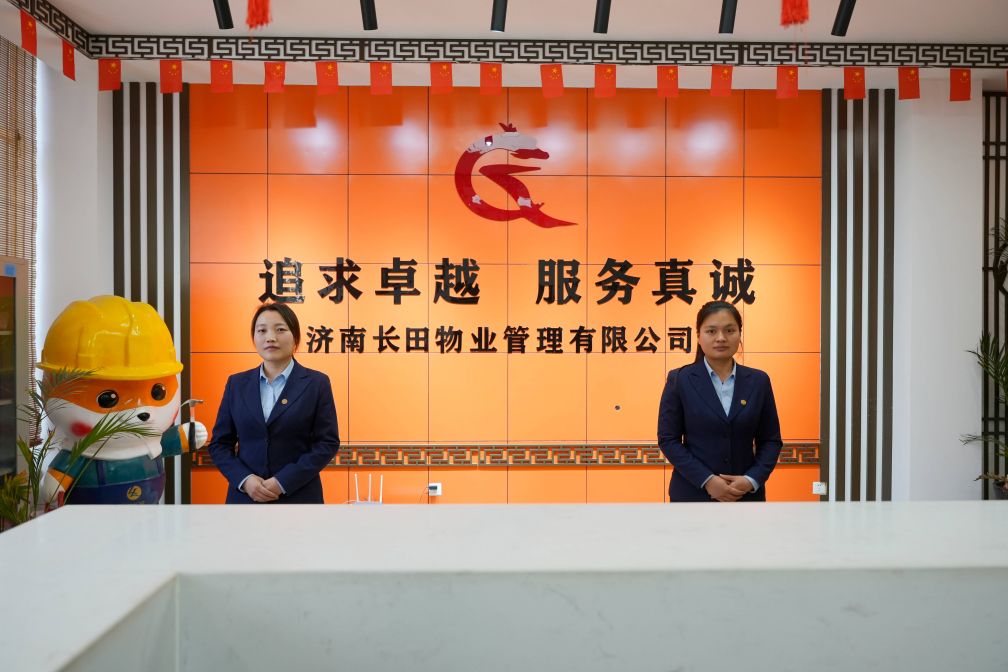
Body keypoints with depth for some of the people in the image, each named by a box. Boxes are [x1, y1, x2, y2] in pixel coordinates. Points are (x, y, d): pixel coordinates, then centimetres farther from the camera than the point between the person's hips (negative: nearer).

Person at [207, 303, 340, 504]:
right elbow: (219, 443, 9)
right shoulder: (237, 383, 9)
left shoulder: (316, 383, 0)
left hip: (298, 497, -2)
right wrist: (244, 479, -9)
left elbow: (327, 443, -5)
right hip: (246, 496, 3)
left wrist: (283, 482, -13)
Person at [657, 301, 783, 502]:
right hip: (694, 494, -2)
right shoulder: (679, 380, -3)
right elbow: (668, 439, -4)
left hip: (746, 495, 3)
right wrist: (706, 479, -14)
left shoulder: (758, 381, 5)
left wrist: (752, 480, -10)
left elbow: (771, 440, 7)